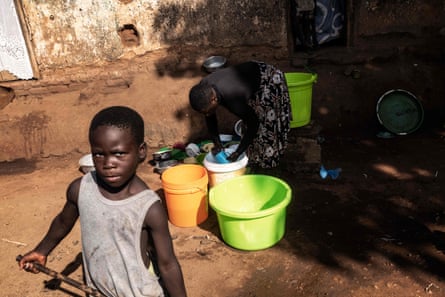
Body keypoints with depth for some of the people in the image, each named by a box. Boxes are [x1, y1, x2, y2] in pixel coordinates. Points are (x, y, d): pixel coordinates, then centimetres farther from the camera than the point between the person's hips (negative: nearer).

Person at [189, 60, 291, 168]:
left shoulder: (233, 99, -44)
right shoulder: (203, 88, -22)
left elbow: (253, 124, -31)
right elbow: (210, 119, -6)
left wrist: (237, 153, -25)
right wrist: (216, 143, -11)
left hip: (268, 79, -7)